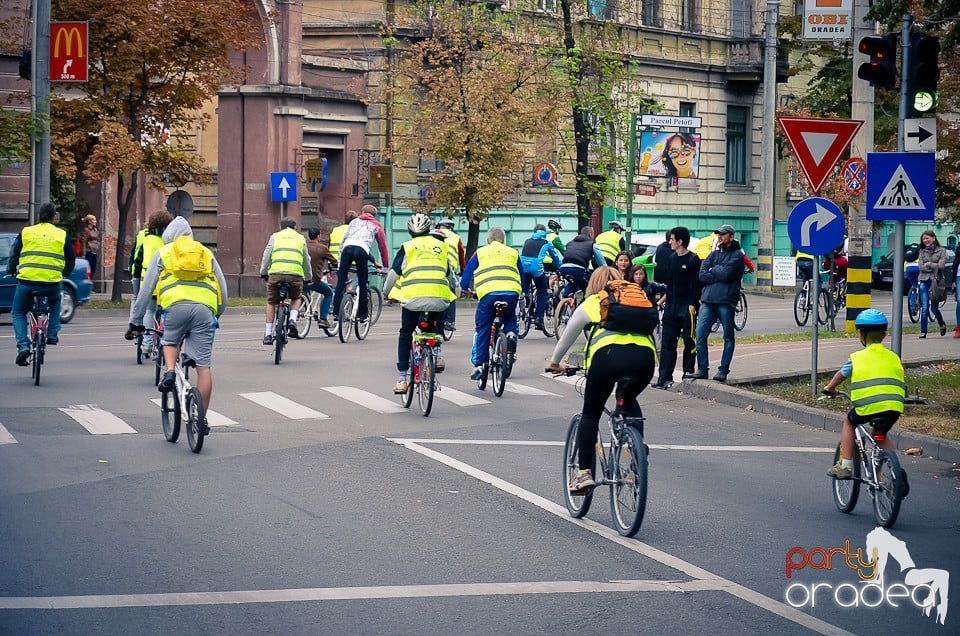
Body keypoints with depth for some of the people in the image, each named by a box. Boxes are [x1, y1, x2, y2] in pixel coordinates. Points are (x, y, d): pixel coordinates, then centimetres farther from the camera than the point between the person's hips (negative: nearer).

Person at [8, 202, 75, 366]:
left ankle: (23, 345, -3)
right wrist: (64, 273, 33)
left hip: (27, 281, -1)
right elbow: (71, 260, 13)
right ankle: (52, 333, 20)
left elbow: (13, 255, 9)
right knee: (55, 304, 35)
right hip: (52, 283, 1)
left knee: (18, 312, 17)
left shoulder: (26, 232, 5)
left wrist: (11, 271, 28)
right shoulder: (62, 235, 6)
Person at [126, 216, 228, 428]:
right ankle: (201, 418, 4)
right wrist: (216, 315, 39)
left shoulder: (163, 253, 24)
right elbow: (223, 289, 27)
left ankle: (169, 372, 1)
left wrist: (135, 323, 27)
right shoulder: (206, 253, 30)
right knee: (204, 366, 3)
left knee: (170, 341, 29)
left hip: (176, 305, -1)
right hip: (205, 307, 1)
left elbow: (146, 290, 22)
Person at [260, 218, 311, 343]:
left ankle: (268, 334, 11)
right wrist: (308, 277, 39)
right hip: (295, 274, 1)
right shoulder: (300, 238, 24)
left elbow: (266, 256, 13)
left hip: (276, 272, -1)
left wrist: (263, 273, 20)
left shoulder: (275, 236, 20)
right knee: (296, 299, 27)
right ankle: (292, 320, 1)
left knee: (271, 302, 17)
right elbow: (306, 260, 28)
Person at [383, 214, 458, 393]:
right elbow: (450, 273, 27)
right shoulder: (441, 246, 17)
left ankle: (402, 379, 9)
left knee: (405, 335, 13)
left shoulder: (407, 247, 10)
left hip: (413, 296, -2)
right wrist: (455, 291, 46)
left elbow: (394, 273, 13)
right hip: (439, 297, 2)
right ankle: (436, 354, 3)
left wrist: (387, 291, 31)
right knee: (434, 329, 29)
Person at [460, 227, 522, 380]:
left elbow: (467, 273, 20)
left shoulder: (480, 253, 19)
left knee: (482, 330, 9)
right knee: (510, 318, 31)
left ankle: (478, 365, 4)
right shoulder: (513, 253, 25)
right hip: (511, 293, 2)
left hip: (488, 293, -2)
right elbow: (522, 275, 30)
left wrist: (465, 288, 38)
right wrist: (524, 291, 46)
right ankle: (510, 334, 1)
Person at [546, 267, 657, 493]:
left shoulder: (590, 304, 26)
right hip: (645, 354, 3)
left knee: (591, 413, 14)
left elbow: (566, 339, 35)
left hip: (608, 354, -3)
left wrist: (555, 363, 52)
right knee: (629, 401, 33)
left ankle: (584, 472, 7)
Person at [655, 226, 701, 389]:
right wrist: (665, 299, 14)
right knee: (667, 342, 2)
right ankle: (665, 377, 1)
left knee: (689, 341, 1)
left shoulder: (693, 260, -8)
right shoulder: (672, 258, 13)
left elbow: (697, 284, -11)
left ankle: (688, 372, 11)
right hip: (671, 305, 7)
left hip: (687, 307, -7)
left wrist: (693, 304, -16)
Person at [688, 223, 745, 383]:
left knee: (728, 337, 4)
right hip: (707, 300, 5)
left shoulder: (737, 255, 1)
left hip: (726, 301, -5)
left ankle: (723, 370, 9)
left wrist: (713, 270, 1)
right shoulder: (714, 254, 17)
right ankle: (702, 369, 5)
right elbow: (702, 275, 5)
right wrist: (719, 274, -7)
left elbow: (727, 273, -15)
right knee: (700, 336, 0)